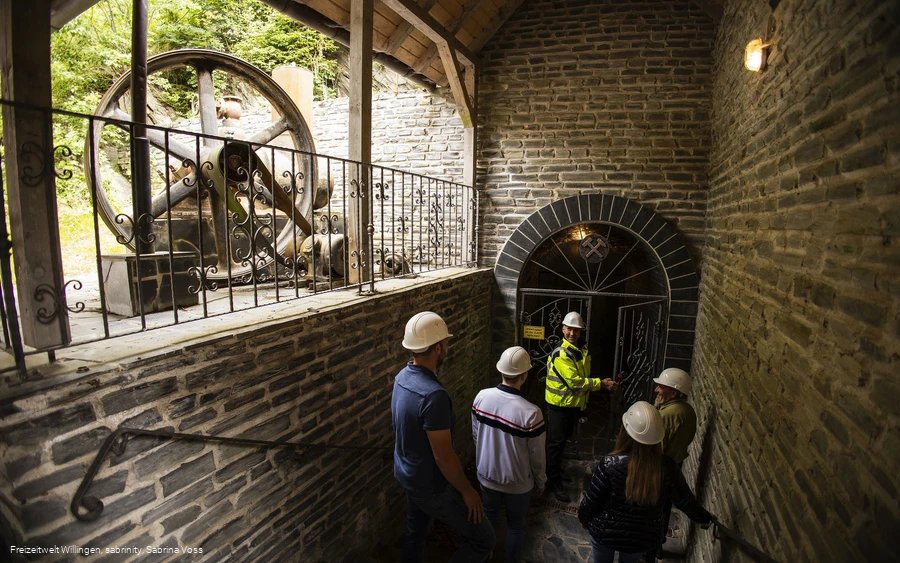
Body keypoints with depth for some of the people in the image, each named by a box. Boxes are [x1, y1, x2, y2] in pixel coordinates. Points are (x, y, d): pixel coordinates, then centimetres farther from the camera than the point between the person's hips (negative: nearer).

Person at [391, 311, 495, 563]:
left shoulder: (402, 377, -5)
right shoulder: (433, 395, -34)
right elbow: (443, 456, -28)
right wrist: (466, 490, -13)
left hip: (407, 475, 9)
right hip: (431, 486, -9)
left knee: (415, 533, 27)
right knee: (483, 540, 7)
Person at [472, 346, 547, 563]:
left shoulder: (481, 397, -17)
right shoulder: (531, 413, -30)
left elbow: (475, 435, -1)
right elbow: (536, 456, -17)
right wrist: (541, 481, 3)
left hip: (486, 475, 4)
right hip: (517, 483, -4)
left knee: (488, 516, 28)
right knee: (516, 526, 22)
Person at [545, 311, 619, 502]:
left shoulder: (582, 352, 5)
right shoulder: (560, 354, -23)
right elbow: (574, 382, -26)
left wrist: (583, 403, 9)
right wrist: (601, 383, -21)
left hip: (574, 404, 8)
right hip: (559, 405, -8)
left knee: (562, 440, 22)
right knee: (556, 442, 2)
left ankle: (556, 470, 39)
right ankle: (553, 481, 12)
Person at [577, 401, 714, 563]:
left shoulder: (611, 464, -30)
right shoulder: (667, 468, -22)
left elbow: (591, 499, -18)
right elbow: (686, 501, -6)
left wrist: (583, 518, 4)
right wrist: (705, 518, 16)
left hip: (605, 532, -2)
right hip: (641, 538, 2)